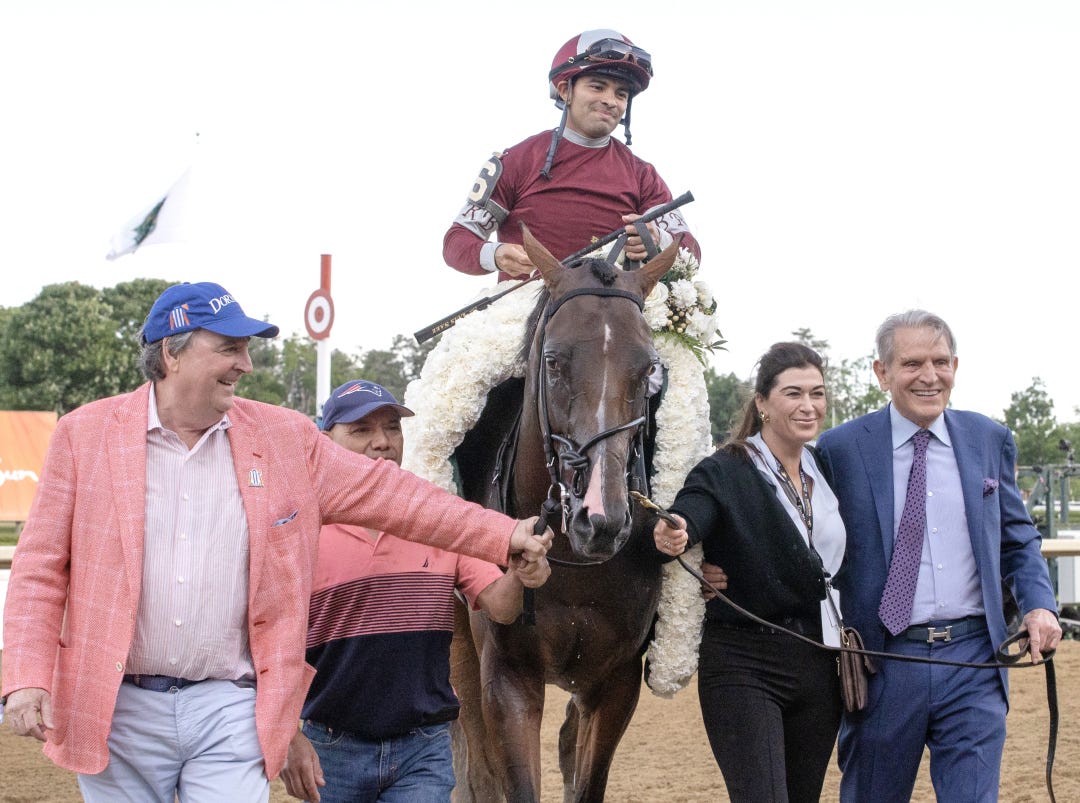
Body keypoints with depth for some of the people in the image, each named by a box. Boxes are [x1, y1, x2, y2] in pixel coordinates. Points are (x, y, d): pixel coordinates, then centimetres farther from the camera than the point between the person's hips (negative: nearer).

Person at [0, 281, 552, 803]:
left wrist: (505, 535, 4)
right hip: (118, 710, -1)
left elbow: (387, 494, 9)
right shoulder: (86, 434, 2)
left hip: (230, 710, 1)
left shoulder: (286, 438, 7)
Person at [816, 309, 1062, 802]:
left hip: (973, 660, 2)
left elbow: (1017, 540, 16)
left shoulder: (990, 441, 9)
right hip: (882, 664, -1)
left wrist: (1039, 605, -1)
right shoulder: (841, 448, -1)